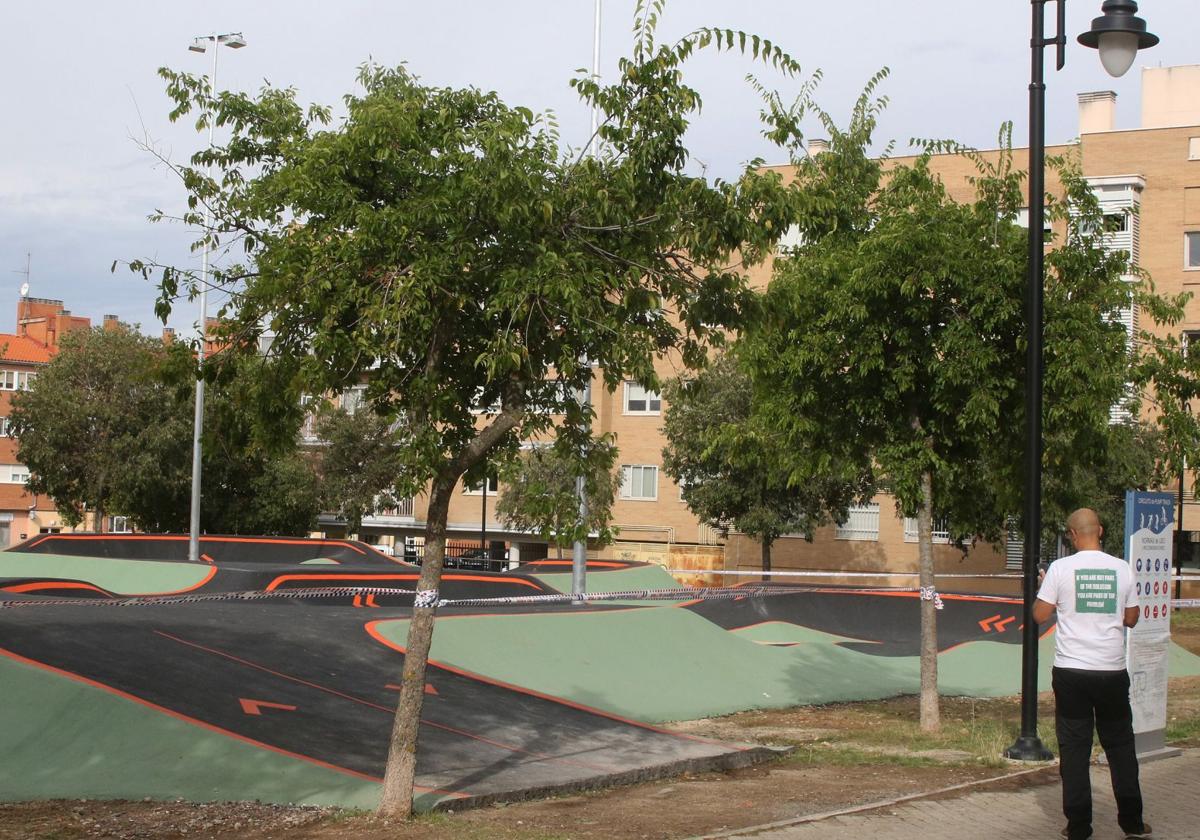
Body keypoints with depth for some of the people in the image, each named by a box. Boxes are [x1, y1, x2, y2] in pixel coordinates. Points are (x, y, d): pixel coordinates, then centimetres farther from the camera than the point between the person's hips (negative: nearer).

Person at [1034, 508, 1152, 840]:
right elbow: (1131, 619, 9)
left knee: (1074, 747, 4)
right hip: (1112, 671, 2)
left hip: (1071, 672, -2)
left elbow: (1040, 615, -3)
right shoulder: (1121, 568, 0)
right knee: (1120, 745, 13)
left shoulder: (1061, 568, -7)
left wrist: (1043, 588, 15)